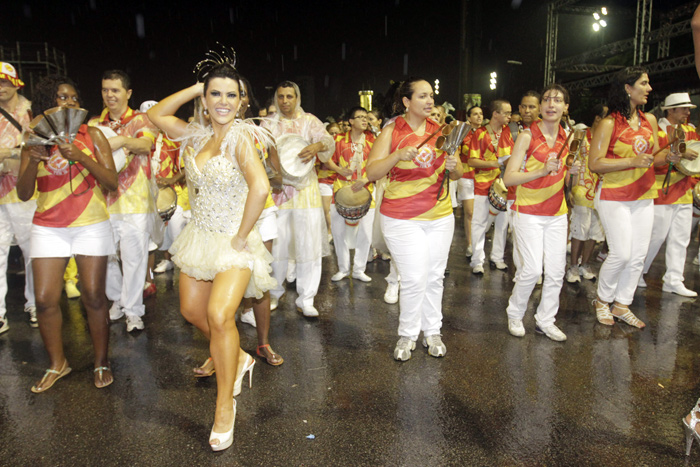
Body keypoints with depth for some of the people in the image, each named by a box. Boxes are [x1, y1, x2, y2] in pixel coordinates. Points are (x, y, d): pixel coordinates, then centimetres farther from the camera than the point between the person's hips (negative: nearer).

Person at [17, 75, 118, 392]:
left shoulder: (92, 135, 3)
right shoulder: (35, 140, 8)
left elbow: (111, 182, -4)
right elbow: (24, 194, 4)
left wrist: (81, 157, -17)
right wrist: (33, 161, -12)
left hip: (91, 226, -2)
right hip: (48, 228, 2)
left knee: (94, 297, -1)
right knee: (45, 299, 0)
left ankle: (102, 363, 16)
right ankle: (57, 365, 20)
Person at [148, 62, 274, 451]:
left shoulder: (241, 135, -16)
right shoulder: (199, 135, 4)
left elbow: (260, 188, -30)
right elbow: (156, 115, 14)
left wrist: (241, 237, -21)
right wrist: (195, 88, 5)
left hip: (233, 243, -8)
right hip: (200, 237, 8)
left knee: (219, 315, -21)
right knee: (192, 309, 16)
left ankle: (225, 406, -2)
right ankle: (237, 359, 41)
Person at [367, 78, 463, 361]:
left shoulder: (440, 130, 7)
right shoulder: (392, 131, -3)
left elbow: (458, 175, 9)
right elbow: (372, 172, -11)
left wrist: (453, 167, -14)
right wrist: (399, 155, -25)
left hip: (440, 216, 4)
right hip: (402, 218, -4)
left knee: (435, 277, 10)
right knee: (414, 279, -7)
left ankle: (432, 332, 27)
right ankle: (407, 335, 15)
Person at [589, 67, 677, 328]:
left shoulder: (649, 120, 10)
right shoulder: (609, 124, -10)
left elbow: (654, 157, 18)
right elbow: (595, 163, -15)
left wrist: (668, 157, -4)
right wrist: (632, 161, -21)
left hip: (643, 197, 7)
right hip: (614, 197, -6)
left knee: (638, 255, 7)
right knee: (621, 254, -8)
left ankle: (622, 305, 21)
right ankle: (602, 301, 15)